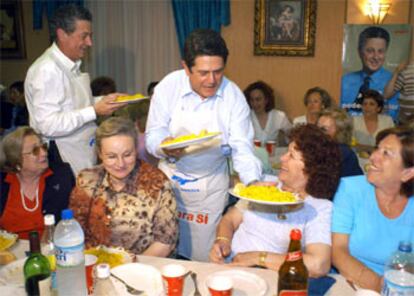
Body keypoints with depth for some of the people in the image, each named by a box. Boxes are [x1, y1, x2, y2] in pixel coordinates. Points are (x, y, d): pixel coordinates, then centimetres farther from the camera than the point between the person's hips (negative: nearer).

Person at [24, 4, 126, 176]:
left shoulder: (72, 66, 11)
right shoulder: (47, 70, -17)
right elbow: (48, 125, -23)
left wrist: (105, 100, 5)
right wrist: (94, 111, -22)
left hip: (83, 155, 8)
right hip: (62, 158, -8)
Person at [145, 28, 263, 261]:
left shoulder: (234, 95, -12)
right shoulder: (168, 87, -13)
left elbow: (242, 146, -13)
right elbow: (153, 135, -9)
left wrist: (254, 182, -29)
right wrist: (164, 148, -32)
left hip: (212, 186, 0)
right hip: (171, 178, 0)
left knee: (203, 256, 13)